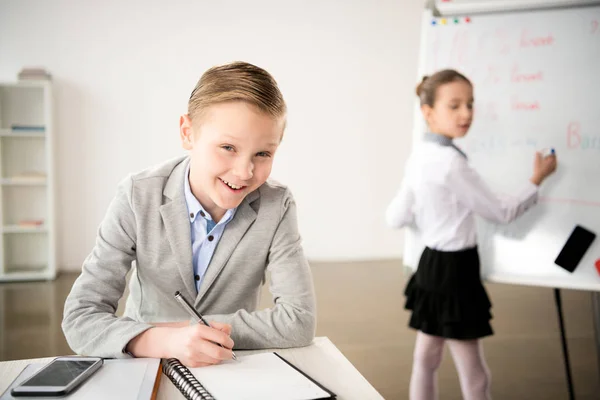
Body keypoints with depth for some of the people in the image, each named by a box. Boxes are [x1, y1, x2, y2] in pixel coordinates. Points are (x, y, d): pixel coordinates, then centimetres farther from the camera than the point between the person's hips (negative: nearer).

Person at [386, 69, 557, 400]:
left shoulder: (420, 155, 3)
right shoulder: (451, 162, -23)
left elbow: (395, 218, 7)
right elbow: (502, 213, -14)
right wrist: (538, 179, 0)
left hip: (432, 264, 9)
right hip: (454, 270, -9)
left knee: (426, 359, 18)